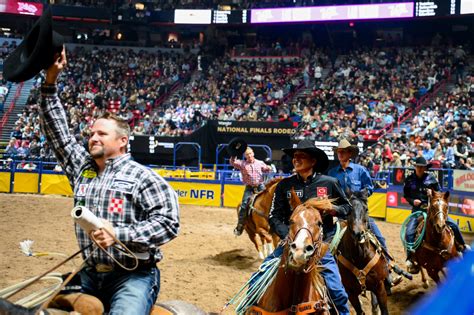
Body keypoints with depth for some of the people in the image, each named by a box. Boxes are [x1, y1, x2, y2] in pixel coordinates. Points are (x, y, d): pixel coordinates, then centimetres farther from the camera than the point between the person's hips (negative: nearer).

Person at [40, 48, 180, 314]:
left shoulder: (142, 177, -6)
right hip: (90, 275, 6)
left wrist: (119, 234, -21)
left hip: (133, 275, -6)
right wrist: (51, 81, 4)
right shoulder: (81, 167, 13)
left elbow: (169, 222, -13)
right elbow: (57, 131, 11)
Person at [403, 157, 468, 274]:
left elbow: (438, 193, 9)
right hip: (417, 209, -1)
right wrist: (412, 201, -11)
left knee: (453, 224, -5)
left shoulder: (431, 178, 0)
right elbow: (406, 195, 7)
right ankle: (410, 259, -8)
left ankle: (462, 246, 21)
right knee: (409, 232, -18)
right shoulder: (410, 180, 0)